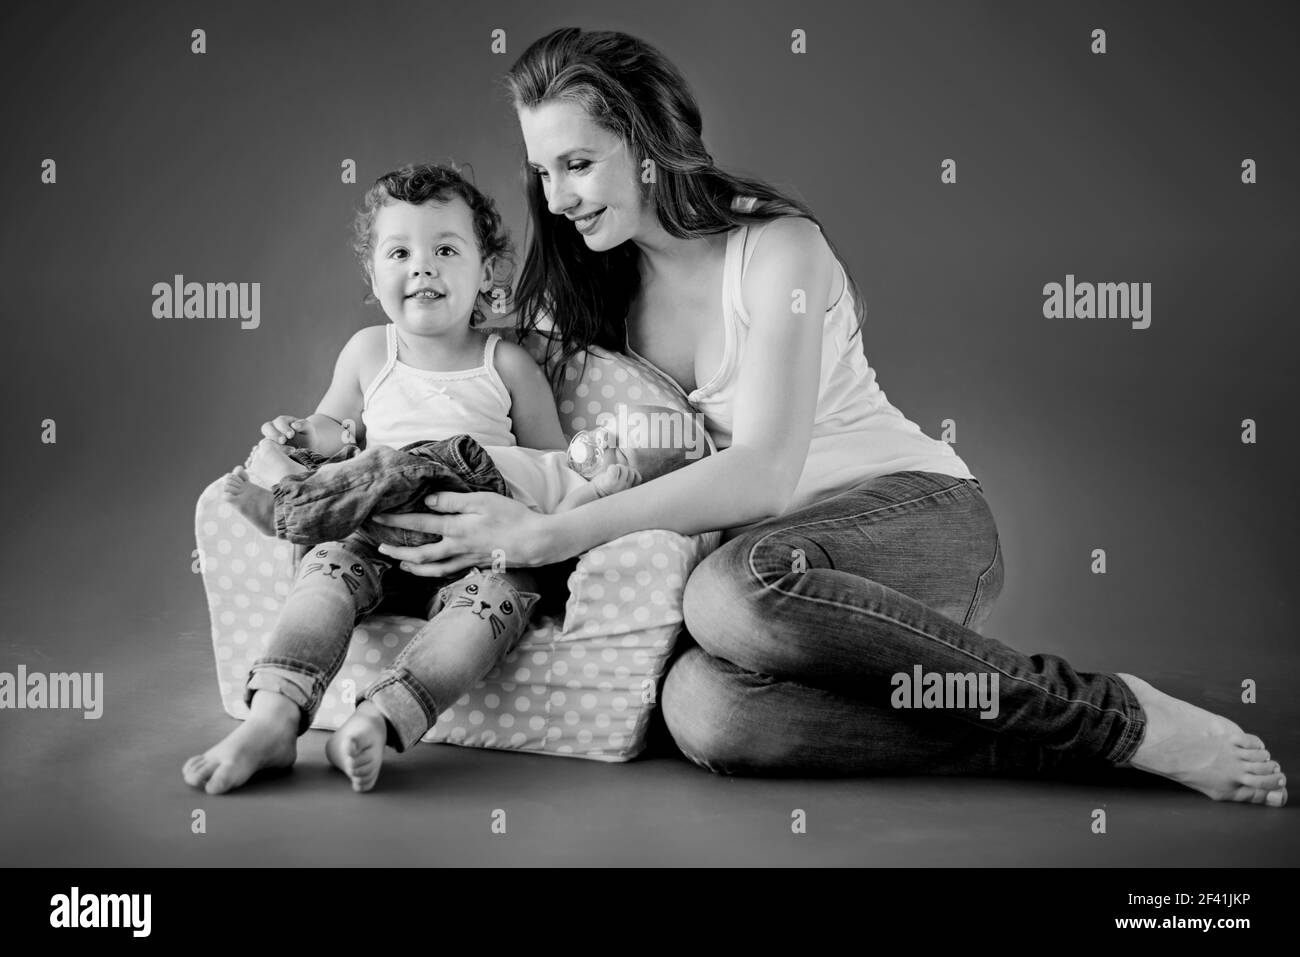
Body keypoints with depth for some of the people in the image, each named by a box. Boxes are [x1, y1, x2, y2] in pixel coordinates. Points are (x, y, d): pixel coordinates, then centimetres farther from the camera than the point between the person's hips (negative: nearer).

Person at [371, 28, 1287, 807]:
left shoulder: (775, 249, -10)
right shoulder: (589, 284, 9)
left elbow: (763, 471, -21)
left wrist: (549, 535, -27)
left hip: (918, 513, -4)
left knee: (733, 589, -41)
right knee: (703, 709, -33)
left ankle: (1111, 712, -25)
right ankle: (1058, 740, -24)